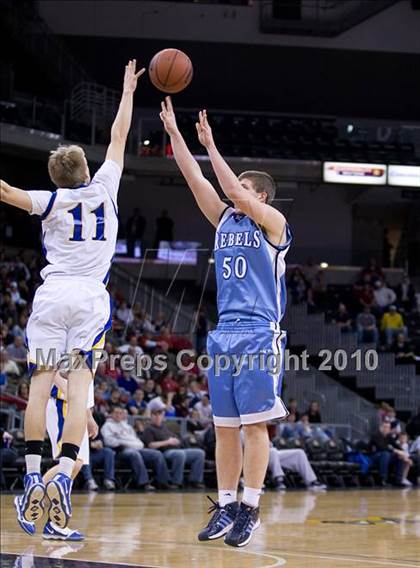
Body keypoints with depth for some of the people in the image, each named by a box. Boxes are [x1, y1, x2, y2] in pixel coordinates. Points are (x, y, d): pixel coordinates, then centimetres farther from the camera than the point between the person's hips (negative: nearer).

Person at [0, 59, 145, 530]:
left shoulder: (50, 201, 7)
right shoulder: (103, 188, 11)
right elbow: (119, 137, 24)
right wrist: (128, 92, 35)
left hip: (51, 295, 0)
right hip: (90, 297, 0)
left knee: (40, 384, 0)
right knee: (78, 389, -7)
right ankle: (64, 474, -20)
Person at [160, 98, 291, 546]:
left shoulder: (273, 223, 0)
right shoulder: (225, 220, 16)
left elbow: (236, 192, -15)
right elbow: (196, 180, 10)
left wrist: (211, 145, -11)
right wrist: (173, 131, 4)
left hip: (259, 336, -6)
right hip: (224, 334, 6)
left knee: (254, 424, -6)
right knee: (225, 426, 6)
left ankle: (250, 509, -4)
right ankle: (226, 507, 10)